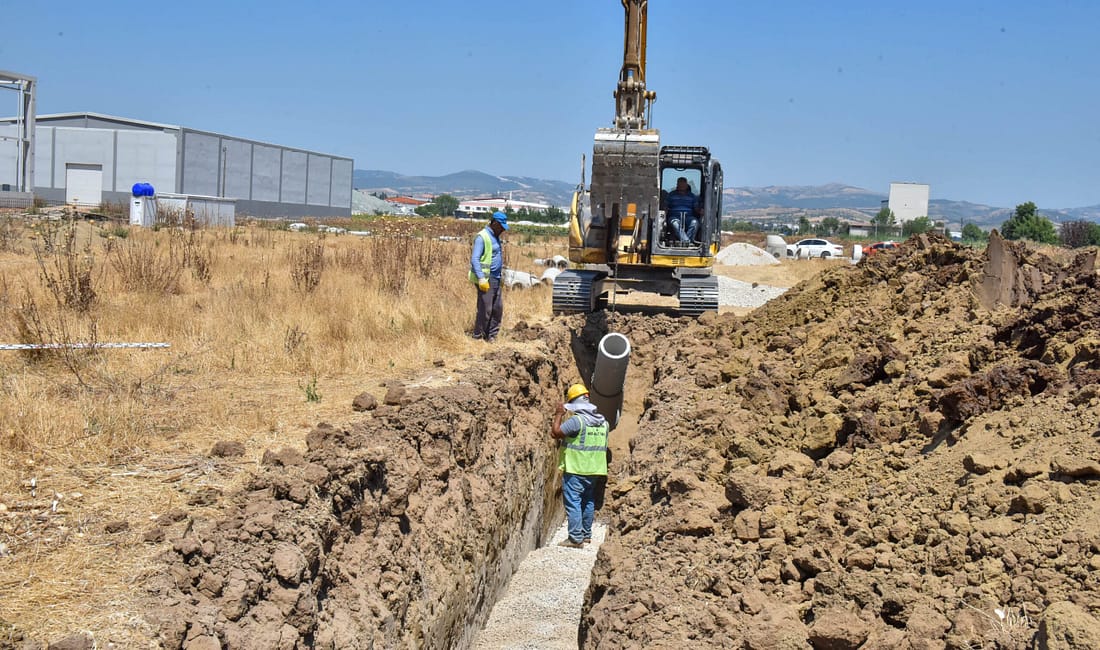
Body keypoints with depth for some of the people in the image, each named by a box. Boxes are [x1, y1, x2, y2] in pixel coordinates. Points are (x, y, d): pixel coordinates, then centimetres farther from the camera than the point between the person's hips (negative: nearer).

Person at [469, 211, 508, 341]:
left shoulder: (495, 237, 16)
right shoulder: (482, 237, -13)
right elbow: (474, 259, -18)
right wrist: (481, 279, -24)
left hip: (496, 279, 9)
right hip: (486, 279, -9)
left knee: (498, 308, 8)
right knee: (485, 309, -6)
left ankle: (491, 336, 17)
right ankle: (478, 337, 4)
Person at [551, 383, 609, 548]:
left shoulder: (576, 420, -16)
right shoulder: (602, 421, 10)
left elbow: (555, 432, -15)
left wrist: (559, 414, -4)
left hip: (575, 470, -8)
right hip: (594, 470, 8)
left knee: (572, 502, -4)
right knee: (588, 501, 16)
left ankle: (576, 538, -5)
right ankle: (586, 534, 25)